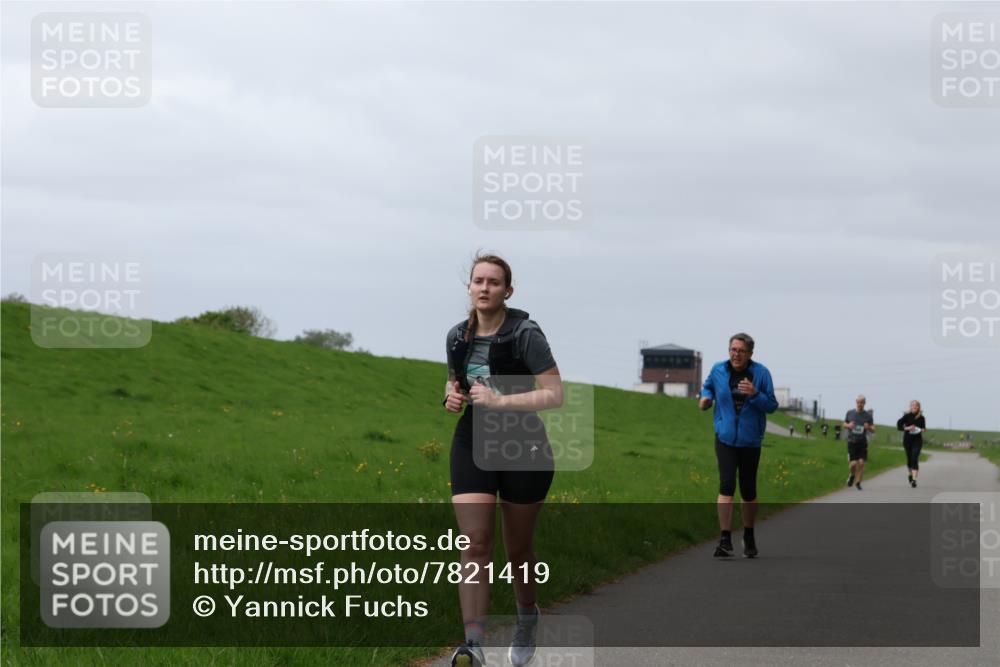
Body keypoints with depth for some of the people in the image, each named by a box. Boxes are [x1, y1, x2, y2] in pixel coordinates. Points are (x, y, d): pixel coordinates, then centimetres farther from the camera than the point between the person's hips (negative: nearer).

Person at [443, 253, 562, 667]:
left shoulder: (525, 334, -12)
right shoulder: (458, 336, 4)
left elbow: (555, 394, -17)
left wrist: (499, 400, -24)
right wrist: (452, 396, -1)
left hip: (524, 450, -3)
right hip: (472, 446, 3)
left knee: (517, 549, 11)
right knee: (475, 543, -12)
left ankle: (527, 617, 40)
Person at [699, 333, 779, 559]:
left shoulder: (761, 373, -7)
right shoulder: (719, 370, -2)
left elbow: (772, 405, -8)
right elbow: (708, 386, 18)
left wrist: (755, 394, -25)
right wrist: (705, 397, -4)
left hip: (750, 440, 0)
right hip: (725, 438, 0)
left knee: (748, 491, 10)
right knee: (726, 485, -16)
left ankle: (749, 537, 30)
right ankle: (725, 540, -17)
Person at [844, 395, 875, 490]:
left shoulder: (868, 415, 2)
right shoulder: (850, 413, 4)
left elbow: (873, 430, 5)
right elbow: (844, 424, 17)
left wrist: (869, 427, -18)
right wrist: (848, 425, -6)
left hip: (862, 442, 0)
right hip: (852, 442, 0)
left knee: (861, 463, -8)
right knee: (853, 463, -10)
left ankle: (858, 482, 9)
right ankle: (852, 475, 24)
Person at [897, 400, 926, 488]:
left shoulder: (921, 418, 0)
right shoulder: (906, 416, -5)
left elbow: (923, 427, 15)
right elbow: (899, 426, -5)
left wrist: (922, 430, -8)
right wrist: (907, 428, -20)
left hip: (917, 440, -1)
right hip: (907, 439, 1)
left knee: (915, 459, -14)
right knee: (909, 458, 13)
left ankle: (914, 479, -21)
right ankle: (909, 473, 43)